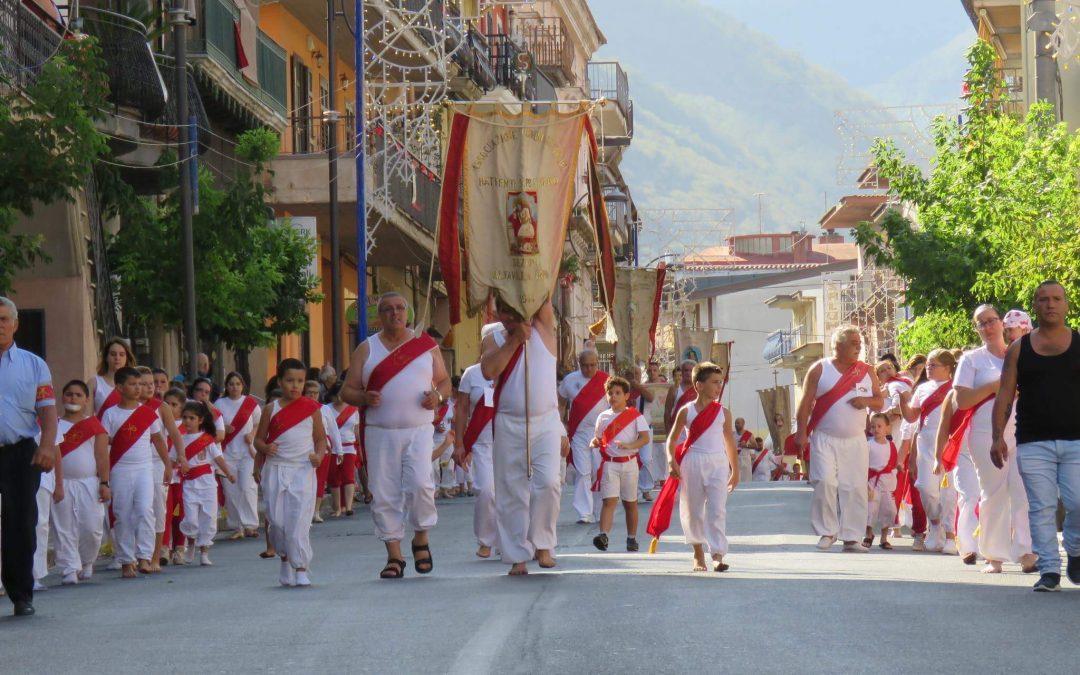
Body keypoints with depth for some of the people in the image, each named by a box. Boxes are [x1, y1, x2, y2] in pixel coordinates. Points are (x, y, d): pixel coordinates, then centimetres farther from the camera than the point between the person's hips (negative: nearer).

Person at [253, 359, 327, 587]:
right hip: (275, 469, 2)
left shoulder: (311, 408, 5)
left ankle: (301, 569, -7)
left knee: (299, 521, -10)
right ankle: (285, 557, 23)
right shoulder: (271, 409, 6)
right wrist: (265, 448, -11)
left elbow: (320, 438, 11)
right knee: (276, 519, 2)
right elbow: (259, 438, 11)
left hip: (303, 469, -2)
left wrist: (319, 455, -8)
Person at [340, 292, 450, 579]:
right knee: (384, 494, -2)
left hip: (418, 430, -1)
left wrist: (438, 396, -7)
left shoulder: (426, 345, 10)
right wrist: (364, 398, -14)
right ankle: (394, 556, 5)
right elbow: (347, 391, 8)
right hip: (380, 433, 1)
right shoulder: (366, 349, 8)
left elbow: (444, 381, 16)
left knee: (419, 484, -18)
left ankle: (421, 539, 5)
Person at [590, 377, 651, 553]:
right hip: (609, 464, 1)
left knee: (630, 502, 9)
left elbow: (645, 438, -9)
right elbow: (598, 437, 18)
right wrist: (594, 443, -6)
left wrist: (629, 445, -25)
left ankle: (632, 538, 20)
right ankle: (603, 535, -25)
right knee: (609, 500, -13)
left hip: (629, 462, -1)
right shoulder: (603, 417, 8)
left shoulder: (635, 415, -1)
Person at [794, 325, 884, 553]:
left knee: (855, 488, -1)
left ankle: (852, 538, 5)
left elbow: (880, 403, 14)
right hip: (825, 438, -3)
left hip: (855, 440, 3)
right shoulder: (820, 370, 2)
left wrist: (867, 401, -9)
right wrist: (801, 432, -6)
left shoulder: (867, 372, 11)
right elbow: (806, 403, 1)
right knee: (825, 482, -15)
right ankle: (827, 532, -1)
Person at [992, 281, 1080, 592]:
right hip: (1033, 443, 1)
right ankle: (1049, 569, 3)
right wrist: (997, 436, -3)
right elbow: (1005, 395, 7)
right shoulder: (1019, 349, 8)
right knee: (1041, 508, -2)